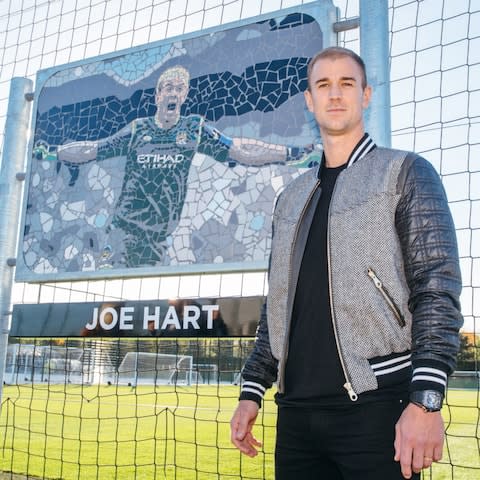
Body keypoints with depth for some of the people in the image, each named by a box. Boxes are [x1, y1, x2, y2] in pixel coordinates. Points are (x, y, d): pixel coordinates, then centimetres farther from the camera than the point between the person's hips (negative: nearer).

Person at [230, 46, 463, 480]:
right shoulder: (292, 197, 17)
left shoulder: (405, 173, 2)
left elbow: (438, 287, -7)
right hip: (298, 409, 5)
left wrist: (426, 400, -17)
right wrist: (252, 391, 12)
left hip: (376, 402, -4)